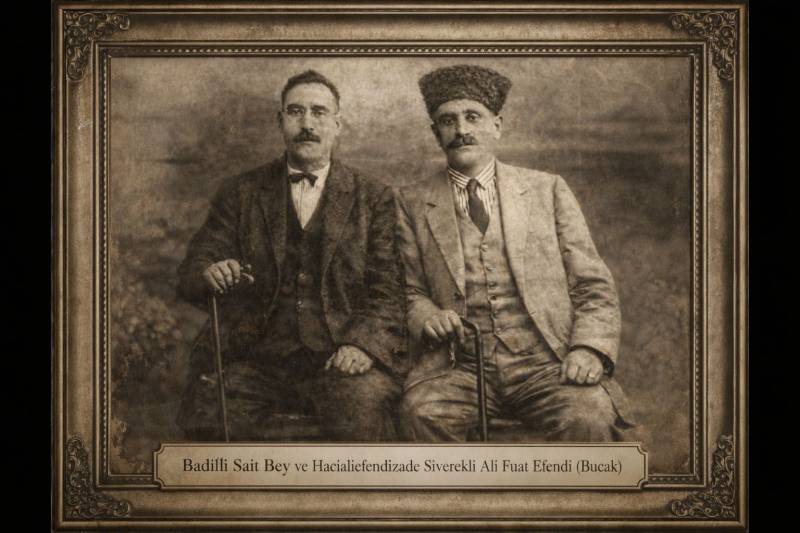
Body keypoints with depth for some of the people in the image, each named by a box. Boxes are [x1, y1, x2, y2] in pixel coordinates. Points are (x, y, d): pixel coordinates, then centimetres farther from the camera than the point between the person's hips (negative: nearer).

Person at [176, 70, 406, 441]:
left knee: (365, 415, -31)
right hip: (253, 357, 1)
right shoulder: (240, 194, 16)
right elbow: (190, 274, 11)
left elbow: (388, 291, 5)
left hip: (338, 358, -1)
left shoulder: (373, 199, 13)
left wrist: (362, 343, -14)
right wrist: (210, 275, -14)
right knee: (208, 423, -25)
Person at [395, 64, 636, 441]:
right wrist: (427, 316, -7)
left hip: (546, 363, 0)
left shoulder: (546, 190, 14)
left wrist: (590, 349, -8)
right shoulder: (413, 203, 15)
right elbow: (409, 291, 17)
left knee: (590, 415, -31)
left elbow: (594, 288, 11)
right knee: (421, 411, -32)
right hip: (458, 366, 1)